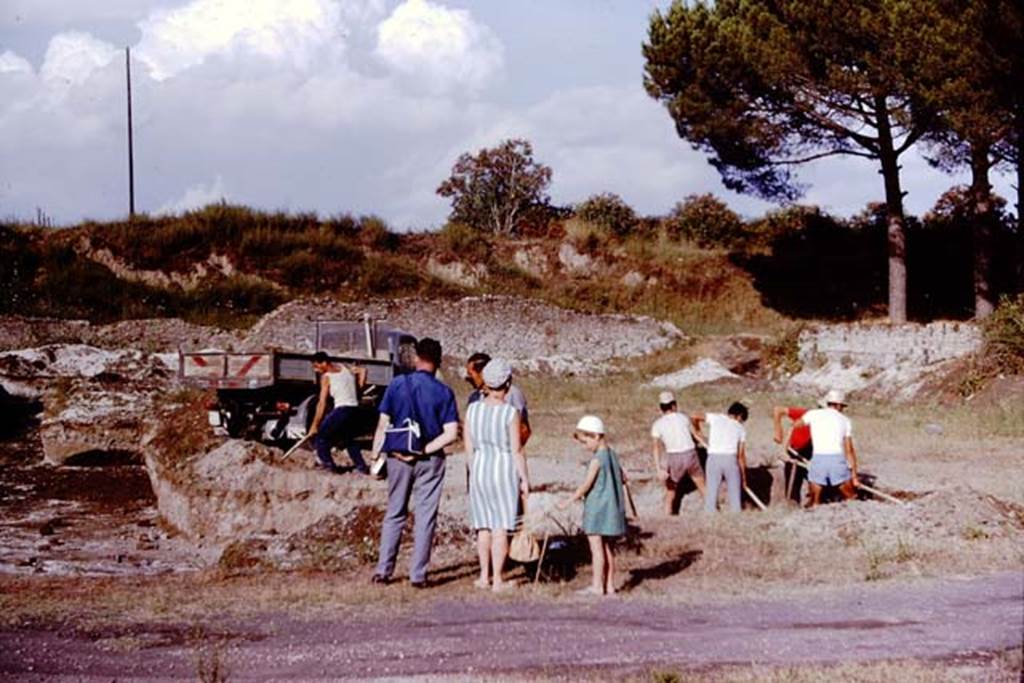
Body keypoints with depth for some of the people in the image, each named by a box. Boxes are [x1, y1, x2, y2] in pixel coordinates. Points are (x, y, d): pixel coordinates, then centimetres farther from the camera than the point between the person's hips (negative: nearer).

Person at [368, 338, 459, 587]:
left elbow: (383, 424, -3)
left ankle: (383, 570, 9)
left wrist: (375, 456, 3)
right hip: (430, 462, -1)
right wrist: (424, 451, -10)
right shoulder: (444, 392, -5)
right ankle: (418, 575, 4)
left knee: (394, 513, 12)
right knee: (425, 517, 5)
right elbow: (451, 433, -12)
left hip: (397, 457, 1)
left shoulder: (397, 385, -3)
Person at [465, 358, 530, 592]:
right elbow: (517, 450, -11)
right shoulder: (510, 413, -13)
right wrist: (524, 478, -2)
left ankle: (484, 576, 19)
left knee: (484, 525, 15)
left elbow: (469, 446, 5)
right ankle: (497, 580, 0)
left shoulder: (472, 409, -1)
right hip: (505, 468, -4)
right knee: (501, 527, 0)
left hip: (479, 469, 4)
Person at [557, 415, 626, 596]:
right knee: (607, 547, 13)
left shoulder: (597, 459, -16)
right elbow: (623, 478, 18)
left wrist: (569, 501, -10)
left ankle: (597, 586, -3)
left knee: (596, 547, -4)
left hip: (598, 509, -9)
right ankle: (609, 585, 15)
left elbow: (586, 485, -17)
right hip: (610, 509, 9)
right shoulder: (612, 455, 9)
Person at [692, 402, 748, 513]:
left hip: (713, 458, 0)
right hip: (731, 459, 0)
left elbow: (694, 416, 5)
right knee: (734, 494, 7)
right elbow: (741, 455, 10)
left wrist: (698, 431, 24)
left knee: (711, 492, 1)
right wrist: (744, 476, 17)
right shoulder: (740, 429, 13)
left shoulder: (716, 418, 11)